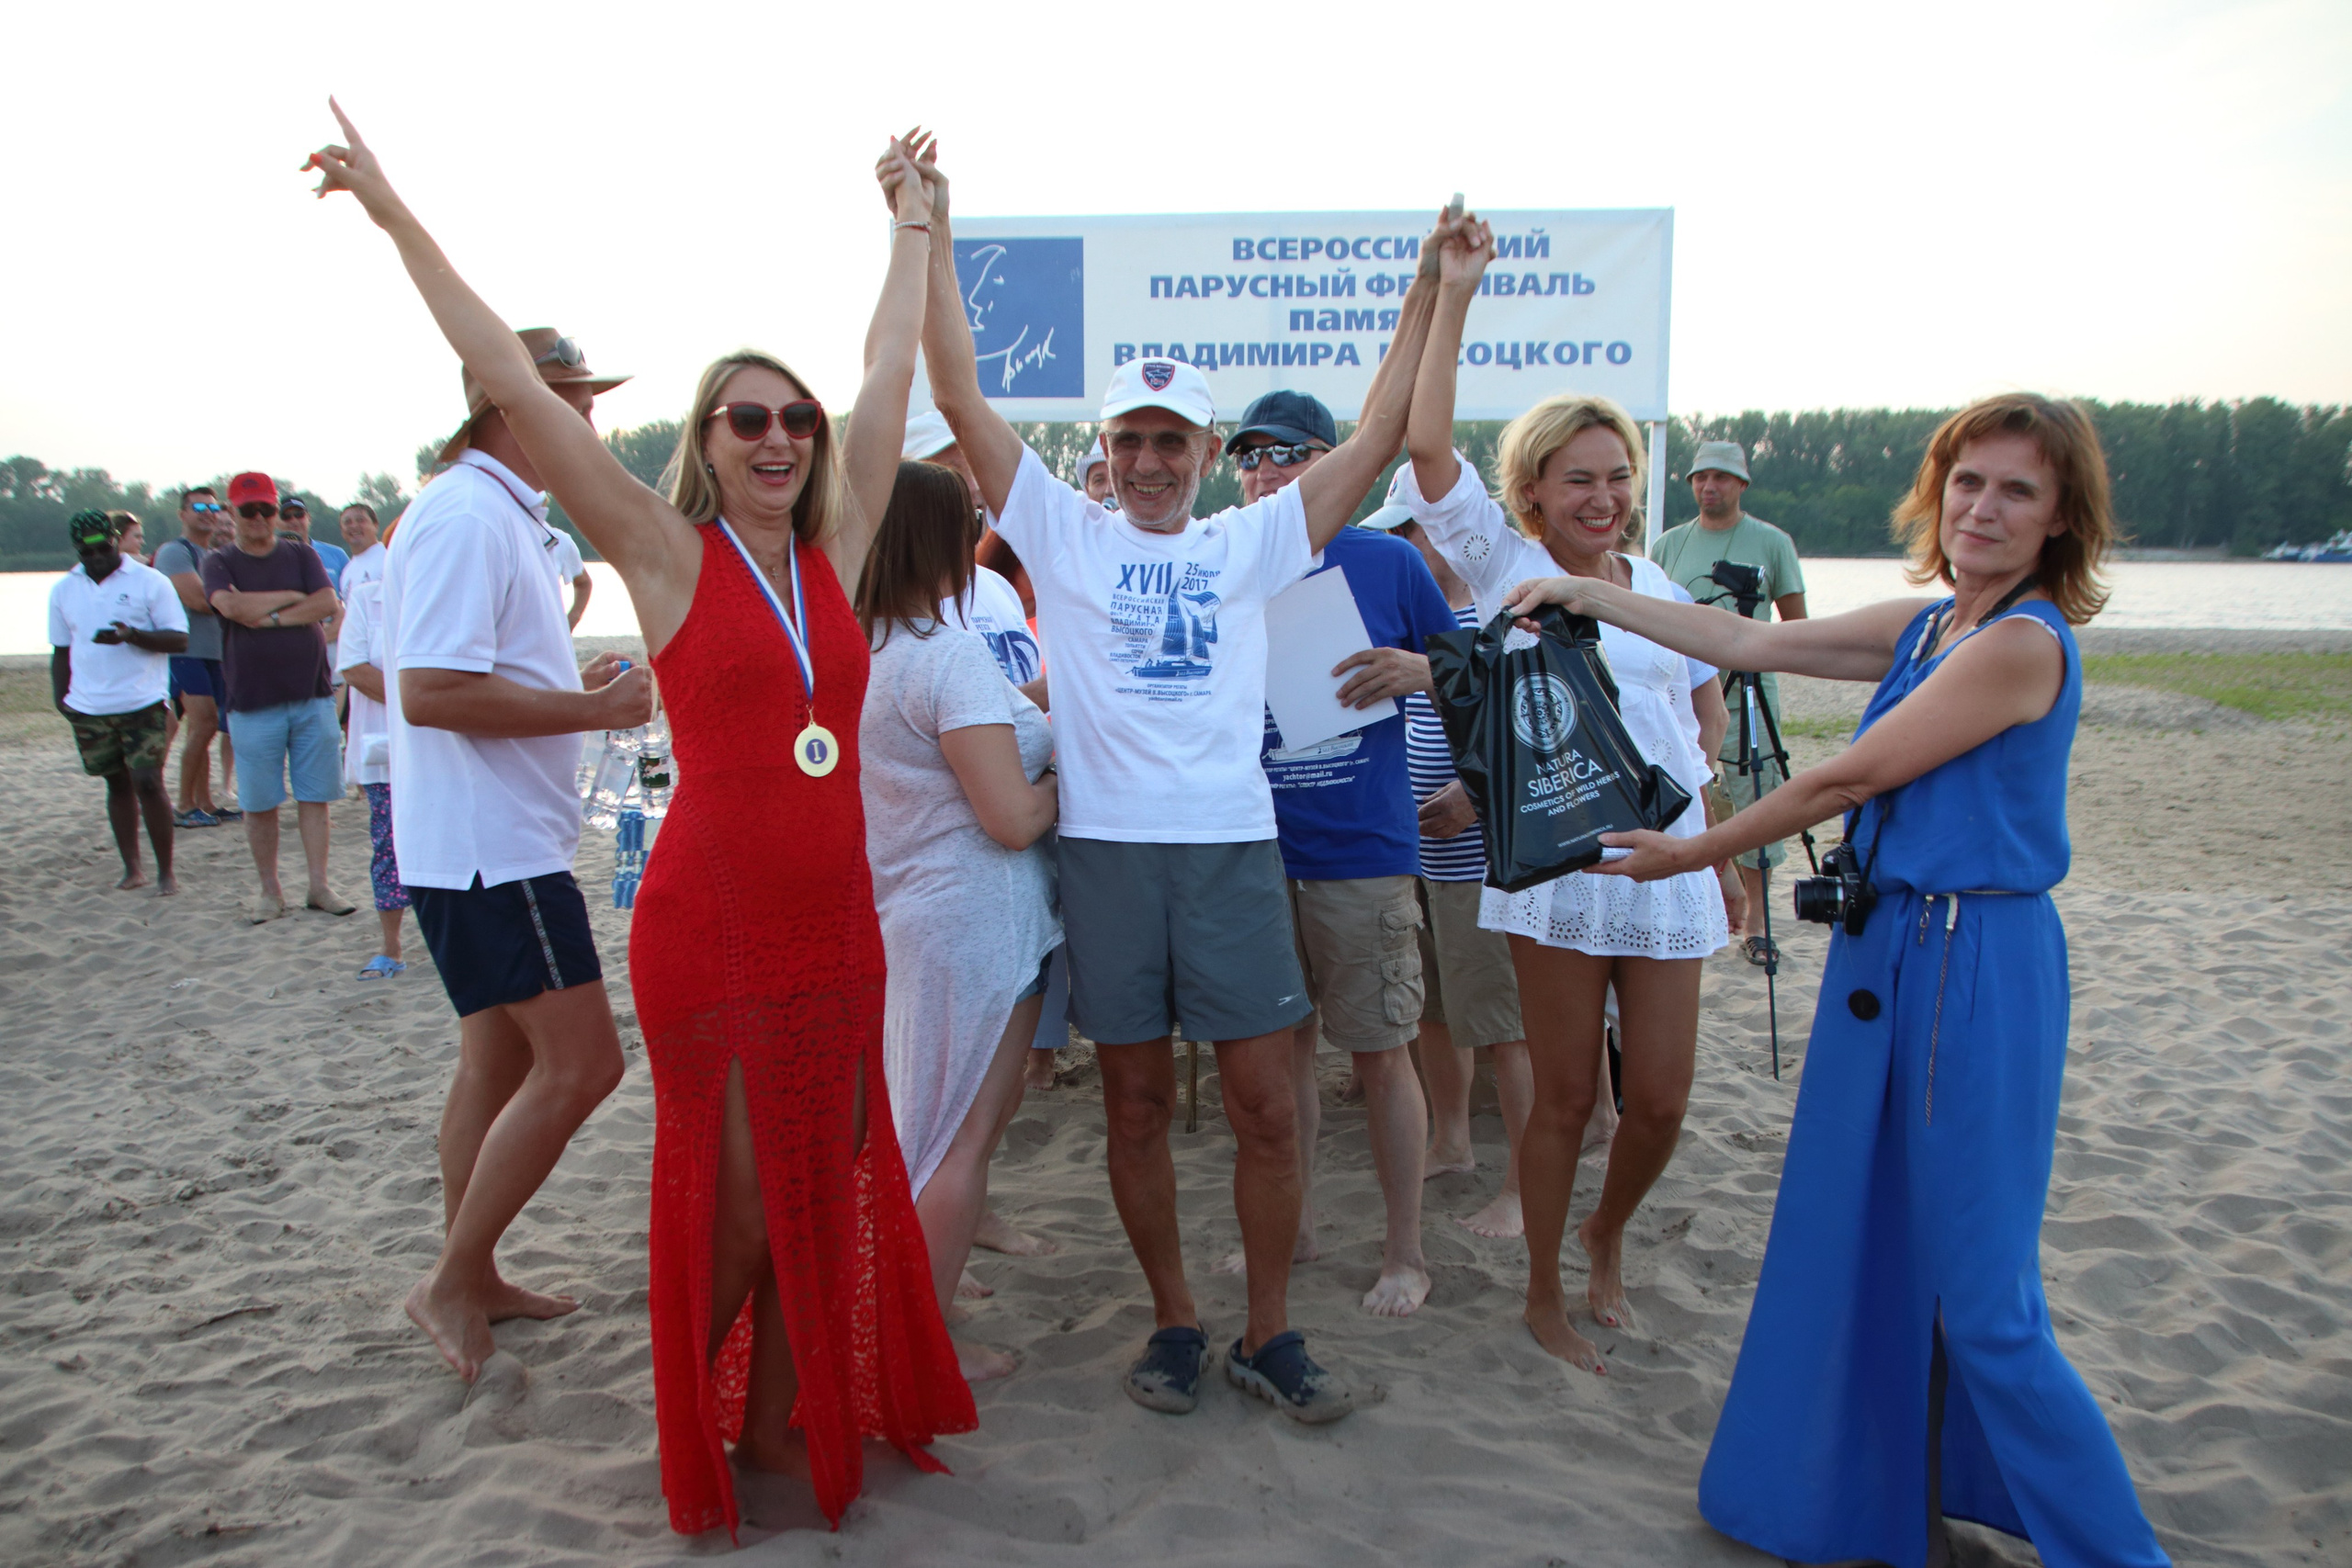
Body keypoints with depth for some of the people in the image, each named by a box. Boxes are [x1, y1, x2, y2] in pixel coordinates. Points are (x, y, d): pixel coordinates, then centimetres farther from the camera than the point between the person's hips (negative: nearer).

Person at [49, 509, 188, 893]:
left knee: (148, 783, -8)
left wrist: (131, 635, -23)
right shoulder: (63, 590, 11)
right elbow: (61, 650, 17)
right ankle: (131, 867, 19)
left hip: (143, 704, -4)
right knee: (118, 784, 11)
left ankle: (165, 871, 2)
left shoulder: (150, 582, -2)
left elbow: (179, 640, -8)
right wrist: (60, 697, 7)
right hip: (88, 709, 4)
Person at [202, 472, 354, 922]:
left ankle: (319, 885, 9)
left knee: (315, 796, 3)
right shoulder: (219, 562, 4)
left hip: (312, 695, 1)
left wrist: (270, 617, -12)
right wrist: (291, 597, -6)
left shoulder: (301, 555, 10)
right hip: (252, 702, -1)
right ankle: (269, 890, 15)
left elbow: (327, 603, -6)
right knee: (259, 802, 3)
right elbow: (233, 606, -15)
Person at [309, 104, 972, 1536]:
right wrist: (395, 213, -4)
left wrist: (914, 225, 24)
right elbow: (513, 384, -7)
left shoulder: (836, 551, 7)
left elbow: (891, 376, 15)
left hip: (836, 922, 5)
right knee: (736, 1200, 5)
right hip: (712, 925, -4)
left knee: (823, 1188, 13)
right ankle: (693, 1435, 29)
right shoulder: (672, 555, -4)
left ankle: (779, 1417, 32)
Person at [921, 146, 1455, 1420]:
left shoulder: (1248, 546, 12)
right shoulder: (1064, 535, 8)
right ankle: (1175, 1324, 25)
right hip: (1105, 846, 0)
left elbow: (1376, 440, 11)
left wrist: (1428, 298, 8)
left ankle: (1268, 1334, 19)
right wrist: (929, 235, -1)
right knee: (1136, 1101, 8)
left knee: (1265, 1100, 2)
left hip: (1231, 846, 1)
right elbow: (963, 403, 2)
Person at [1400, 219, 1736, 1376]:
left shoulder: (1656, 585, 13)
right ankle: (1545, 1295, 26)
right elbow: (1428, 447, -14)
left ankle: (1606, 1235, 38)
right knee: (1565, 1098, 5)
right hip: (1558, 862, -4)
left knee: (1661, 1100, 6)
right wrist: (1453, 295, -15)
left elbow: (1706, 703, 26)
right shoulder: (1505, 565, 0)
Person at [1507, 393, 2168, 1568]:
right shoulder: (1924, 626, 11)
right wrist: (1589, 597, 10)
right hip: (1889, 951, 9)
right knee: (1864, 1251, 18)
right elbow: (1753, 645, 12)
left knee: (1981, 1297, -2)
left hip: (1973, 964, -9)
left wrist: (1690, 853, -5)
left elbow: (1850, 778, -14)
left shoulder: (2021, 643, -16)